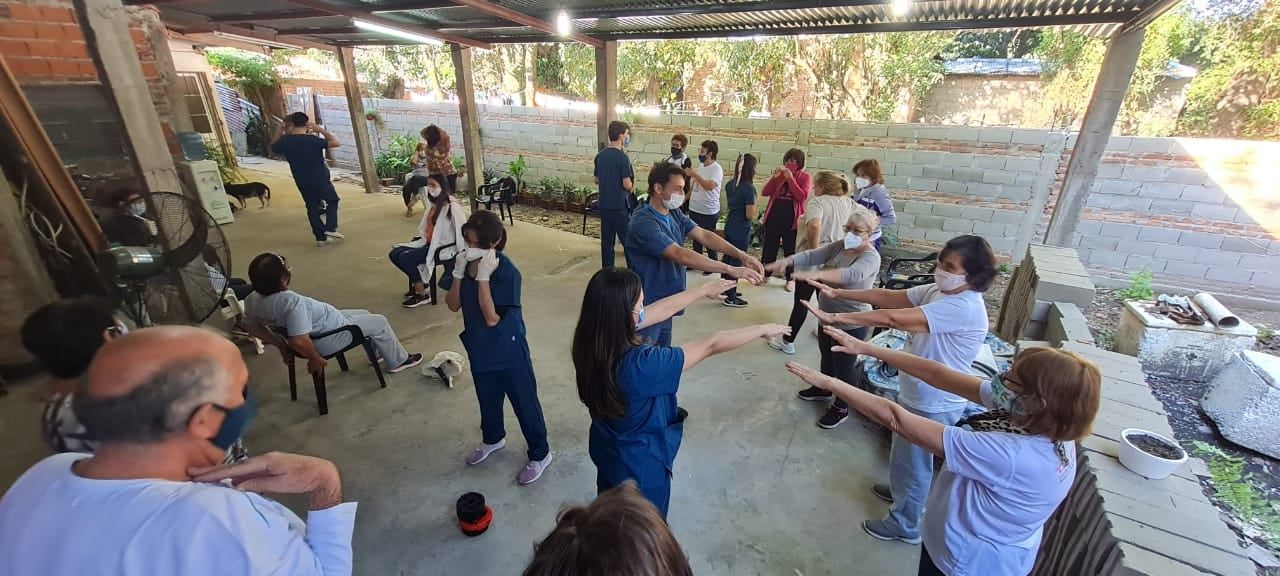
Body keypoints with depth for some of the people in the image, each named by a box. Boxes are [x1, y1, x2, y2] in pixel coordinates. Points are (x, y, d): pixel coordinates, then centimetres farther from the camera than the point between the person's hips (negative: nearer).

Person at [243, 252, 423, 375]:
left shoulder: (253, 300, -9)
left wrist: (280, 344, 11)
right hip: (327, 339, -9)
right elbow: (299, 341, -40)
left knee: (364, 314, 27)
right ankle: (398, 361, 27)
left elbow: (252, 326, 5)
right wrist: (315, 359, -23)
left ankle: (375, 353, 45)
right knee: (379, 322, 10)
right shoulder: (292, 301, -38)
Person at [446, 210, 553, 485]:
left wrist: (483, 277, -31)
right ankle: (493, 439, 54)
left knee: (524, 402, 10)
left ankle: (540, 454, 30)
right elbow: (453, 305, -4)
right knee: (487, 398, 27)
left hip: (508, 351, -6)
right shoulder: (466, 262, -6)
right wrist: (458, 273, -19)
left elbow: (492, 318, -27)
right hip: (479, 347, 7)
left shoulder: (507, 271, -25)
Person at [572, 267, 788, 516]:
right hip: (640, 464, -6)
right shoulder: (639, 364, -40)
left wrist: (704, 290, 6)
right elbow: (711, 346, -27)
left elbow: (661, 309, -7)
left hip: (607, 448, 6)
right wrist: (762, 330, -12)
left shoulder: (593, 338, -19)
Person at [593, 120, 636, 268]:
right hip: (620, 207, -7)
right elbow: (628, 185, -17)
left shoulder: (600, 156, 6)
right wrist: (632, 185, 4)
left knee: (607, 241, 12)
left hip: (604, 206, 7)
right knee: (629, 243, 2)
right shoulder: (622, 157, -15)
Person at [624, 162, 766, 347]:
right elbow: (680, 255, -32)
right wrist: (732, 270, -34)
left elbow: (704, 235, -2)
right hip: (647, 308, -8)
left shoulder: (674, 214, 2)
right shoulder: (643, 223, -25)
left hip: (665, 304, 8)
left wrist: (741, 255, -16)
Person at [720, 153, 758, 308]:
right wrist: (755, 215, -3)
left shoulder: (730, 184, 3)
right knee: (736, 262, 3)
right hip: (741, 231, -7)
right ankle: (731, 298, 12)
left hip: (729, 227, 7)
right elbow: (750, 215, -21)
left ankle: (725, 289, 34)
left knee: (727, 258, 18)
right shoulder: (749, 187, -20)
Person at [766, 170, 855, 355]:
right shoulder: (848, 203, 7)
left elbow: (815, 225, -33)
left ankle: (788, 342, 9)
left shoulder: (817, 202, -14)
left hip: (813, 258, -7)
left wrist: (812, 249, -21)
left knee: (801, 300, 1)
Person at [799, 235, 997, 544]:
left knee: (912, 461, 12)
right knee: (907, 456, 30)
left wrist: (834, 318, -38)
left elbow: (893, 318, -38)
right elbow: (888, 297, -3)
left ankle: (904, 525, 33)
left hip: (932, 405, -9)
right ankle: (901, 490, 55)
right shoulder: (938, 291, -3)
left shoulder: (964, 308, -31)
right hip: (919, 394, 9)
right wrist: (838, 293, -12)